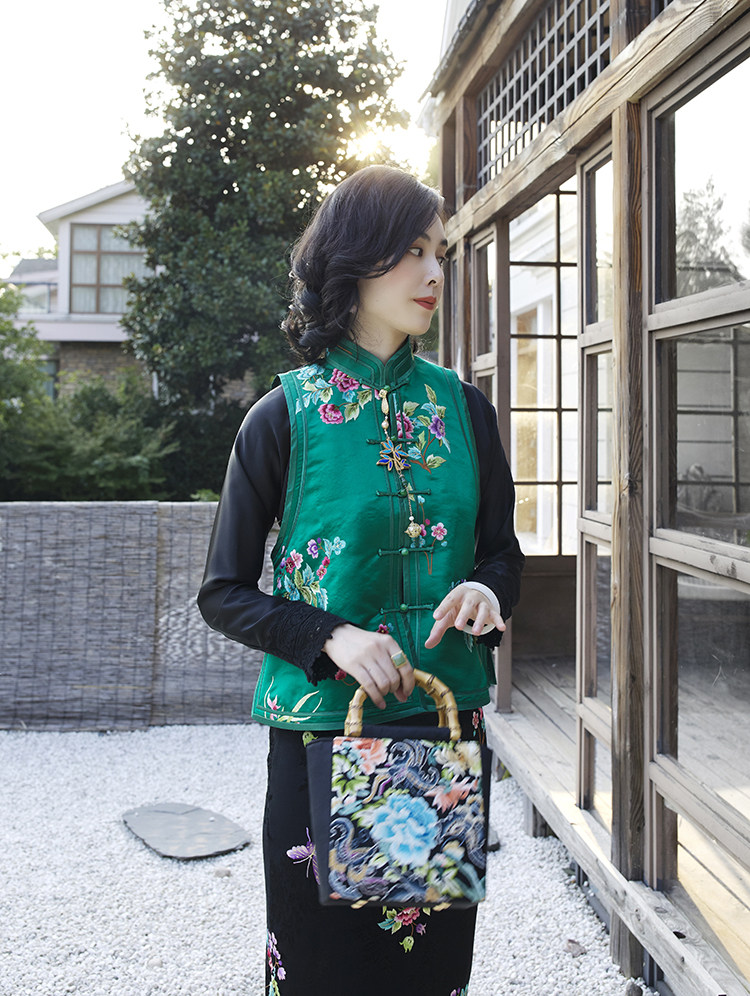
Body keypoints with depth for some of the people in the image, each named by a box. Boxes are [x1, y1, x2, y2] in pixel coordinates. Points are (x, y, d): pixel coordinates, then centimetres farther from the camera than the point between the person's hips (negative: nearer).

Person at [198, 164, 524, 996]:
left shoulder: (461, 408, 3)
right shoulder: (285, 417, -6)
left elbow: (502, 551, 12)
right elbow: (224, 592, -3)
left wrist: (486, 592, -11)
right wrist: (330, 637, -18)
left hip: (448, 725, 3)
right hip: (320, 730, -3)